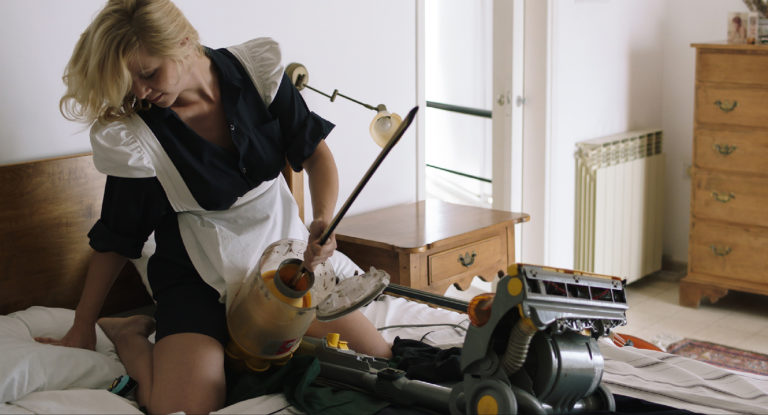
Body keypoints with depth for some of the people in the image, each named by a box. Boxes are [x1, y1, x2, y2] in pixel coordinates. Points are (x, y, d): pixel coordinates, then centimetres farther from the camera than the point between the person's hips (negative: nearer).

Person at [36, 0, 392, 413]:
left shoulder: (256, 69, -12)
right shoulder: (132, 135, -17)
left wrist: (323, 223, -19)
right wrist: (81, 327, 3)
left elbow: (315, 151, 0)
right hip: (198, 274, -3)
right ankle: (128, 334, 6)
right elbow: (117, 237, -4)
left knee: (378, 359, -4)